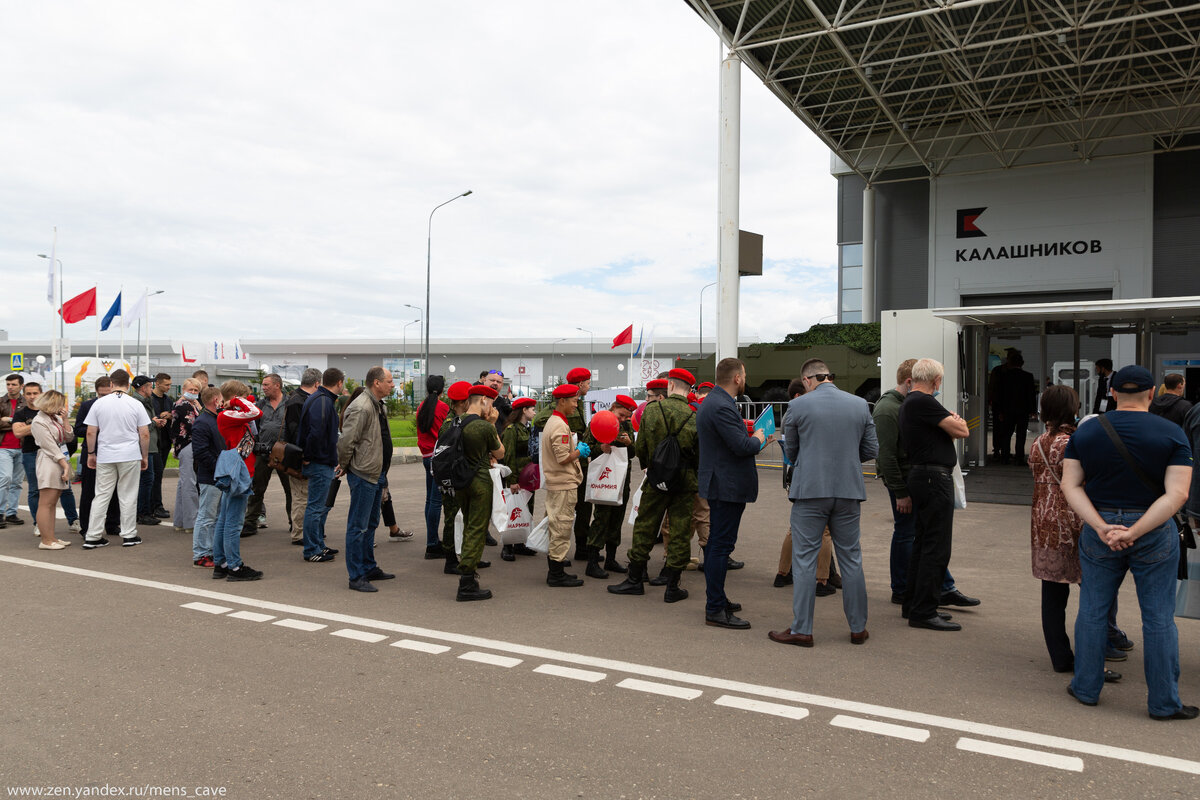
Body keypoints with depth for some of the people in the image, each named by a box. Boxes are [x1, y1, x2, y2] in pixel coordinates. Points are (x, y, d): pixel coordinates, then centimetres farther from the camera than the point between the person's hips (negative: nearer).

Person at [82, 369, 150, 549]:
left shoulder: (99, 403, 0)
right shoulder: (136, 404, -3)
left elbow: (91, 432, 2)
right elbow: (145, 434, -2)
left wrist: (91, 454, 14)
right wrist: (145, 456, 9)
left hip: (105, 457, 2)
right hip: (130, 456, -1)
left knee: (101, 495, 7)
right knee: (128, 496, 5)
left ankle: (92, 537, 8)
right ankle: (129, 535, 10)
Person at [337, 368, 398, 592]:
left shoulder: (379, 405, 14)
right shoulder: (361, 407, -20)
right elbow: (346, 440, -24)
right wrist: (345, 465, -10)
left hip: (376, 474, 10)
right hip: (363, 474, -10)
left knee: (370, 524, 19)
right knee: (358, 526, -3)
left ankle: (369, 568, 31)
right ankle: (356, 576, 3)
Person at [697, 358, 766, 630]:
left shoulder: (712, 401, 13)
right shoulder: (721, 407, -21)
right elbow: (742, 446, -24)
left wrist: (750, 439, 14)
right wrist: (758, 438, -5)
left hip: (719, 483, 11)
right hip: (728, 486, -11)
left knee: (716, 543, 18)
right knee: (721, 545, -7)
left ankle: (716, 600, 29)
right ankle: (715, 610, -1)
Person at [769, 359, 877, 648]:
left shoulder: (798, 406, -5)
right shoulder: (860, 404, 3)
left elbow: (790, 452, 5)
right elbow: (871, 451, 7)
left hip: (810, 491, -3)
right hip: (849, 492, 3)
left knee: (804, 560, 3)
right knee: (851, 559, 12)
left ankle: (801, 629, 6)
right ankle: (858, 627, 20)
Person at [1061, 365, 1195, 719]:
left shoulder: (1085, 432, 0)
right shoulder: (1172, 434, -6)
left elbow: (1070, 485, -6)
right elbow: (1176, 494, -16)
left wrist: (1102, 527, -13)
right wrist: (1133, 533, -18)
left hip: (1098, 530, 2)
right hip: (1154, 533, -2)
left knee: (1092, 611, 12)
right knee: (1159, 618, 8)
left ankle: (1086, 688, 22)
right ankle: (1164, 702, 16)